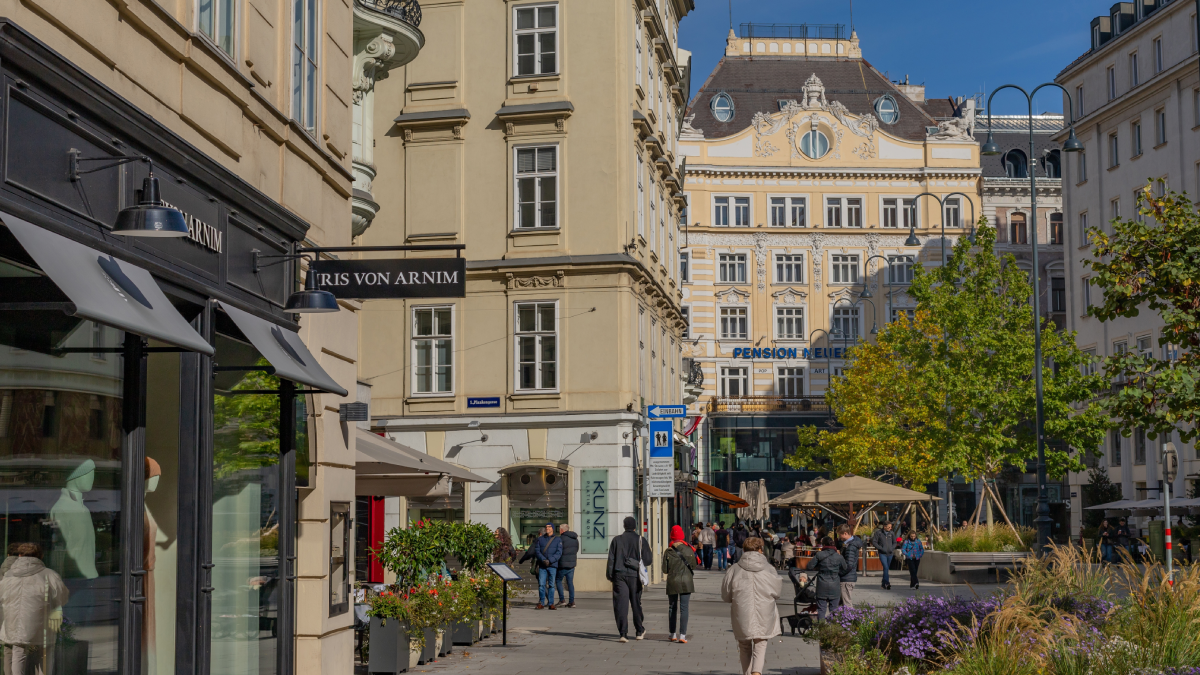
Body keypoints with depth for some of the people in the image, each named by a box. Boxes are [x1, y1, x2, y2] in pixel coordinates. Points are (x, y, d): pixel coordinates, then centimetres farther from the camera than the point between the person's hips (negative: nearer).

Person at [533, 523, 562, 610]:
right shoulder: (540, 539, 10)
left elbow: (558, 553, -4)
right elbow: (537, 551, 1)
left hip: (552, 566, -1)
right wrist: (543, 560, -15)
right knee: (541, 584, -4)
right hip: (542, 566, 1)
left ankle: (551, 603, 7)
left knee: (551, 585, 1)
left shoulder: (558, 540, 5)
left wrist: (550, 561, -17)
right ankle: (541, 603, 2)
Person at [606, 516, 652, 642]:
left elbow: (611, 559, 2)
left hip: (619, 575, 0)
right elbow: (648, 559, 0)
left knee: (621, 604, -3)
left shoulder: (617, 540, 4)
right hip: (634, 576, 0)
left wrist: (610, 575, 8)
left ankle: (623, 633, -12)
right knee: (636, 604, 13)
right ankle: (639, 632, 25)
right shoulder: (640, 540, 1)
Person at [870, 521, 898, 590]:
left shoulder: (892, 533, 5)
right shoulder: (878, 532, -6)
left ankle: (884, 583, 22)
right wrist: (881, 548, -13)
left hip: (890, 554, 4)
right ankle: (887, 583, -21)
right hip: (882, 553, -4)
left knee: (887, 568, 10)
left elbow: (894, 543, 15)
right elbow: (874, 542, -5)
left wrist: (892, 549, -4)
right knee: (886, 567, -18)